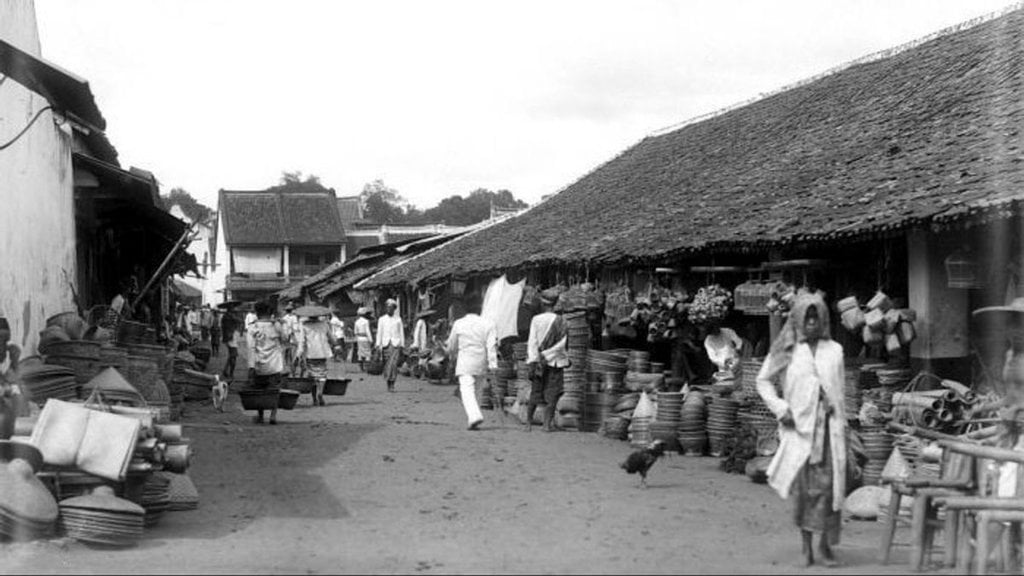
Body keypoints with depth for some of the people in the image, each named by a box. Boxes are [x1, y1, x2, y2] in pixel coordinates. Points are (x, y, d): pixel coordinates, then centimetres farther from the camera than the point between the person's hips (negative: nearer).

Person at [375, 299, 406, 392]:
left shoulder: (398, 319, 9)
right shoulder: (381, 319, 10)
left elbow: (401, 333, 10)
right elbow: (379, 333, 7)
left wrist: (402, 346, 5)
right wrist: (378, 345, -1)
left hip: (396, 344, -1)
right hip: (385, 344, 1)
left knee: (393, 364, -16)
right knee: (387, 365, 2)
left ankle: (392, 385, -18)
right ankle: (389, 385, 14)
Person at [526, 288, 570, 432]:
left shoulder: (536, 320, -3)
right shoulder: (560, 321, -3)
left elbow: (532, 342, -7)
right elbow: (562, 343, -7)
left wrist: (533, 362, -8)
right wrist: (548, 354, 0)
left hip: (538, 362, 1)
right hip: (555, 361, -1)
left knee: (535, 392, 11)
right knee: (552, 393, 2)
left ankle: (529, 422, 13)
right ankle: (547, 423, -5)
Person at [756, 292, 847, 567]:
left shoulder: (834, 350, 12)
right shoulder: (786, 350, 4)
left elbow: (839, 387, 19)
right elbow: (763, 381, 9)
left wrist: (842, 424, 14)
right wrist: (780, 408, -3)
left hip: (829, 424, 2)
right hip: (799, 424, -2)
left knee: (828, 484, -4)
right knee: (803, 485, -2)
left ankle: (826, 542, 7)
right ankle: (806, 544, 10)